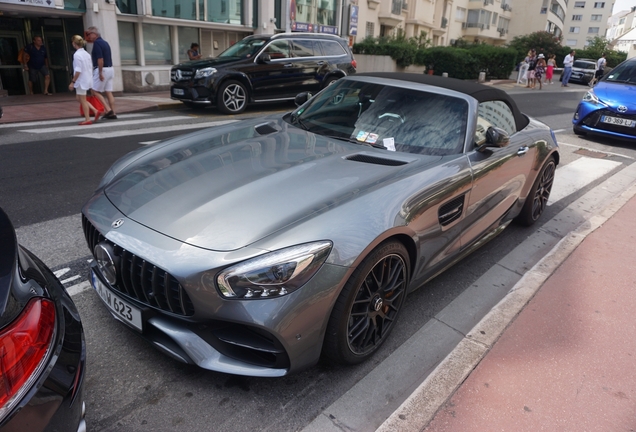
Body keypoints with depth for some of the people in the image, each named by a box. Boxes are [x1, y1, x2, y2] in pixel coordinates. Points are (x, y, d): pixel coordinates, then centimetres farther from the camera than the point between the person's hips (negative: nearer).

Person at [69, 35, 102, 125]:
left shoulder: (77, 54, -16)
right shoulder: (86, 53, 8)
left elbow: (78, 71, -20)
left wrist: (72, 82, -14)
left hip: (81, 80, -8)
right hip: (87, 79, 8)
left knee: (82, 100, 3)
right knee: (79, 98, 19)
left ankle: (87, 119, 10)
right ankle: (96, 111, 10)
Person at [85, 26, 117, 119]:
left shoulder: (97, 43, -12)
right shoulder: (104, 42, 16)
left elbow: (100, 59, -20)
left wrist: (100, 73, -20)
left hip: (102, 69, -9)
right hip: (110, 69, 9)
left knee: (95, 91, -1)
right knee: (108, 92, 7)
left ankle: (108, 110, -9)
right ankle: (112, 113, 6)